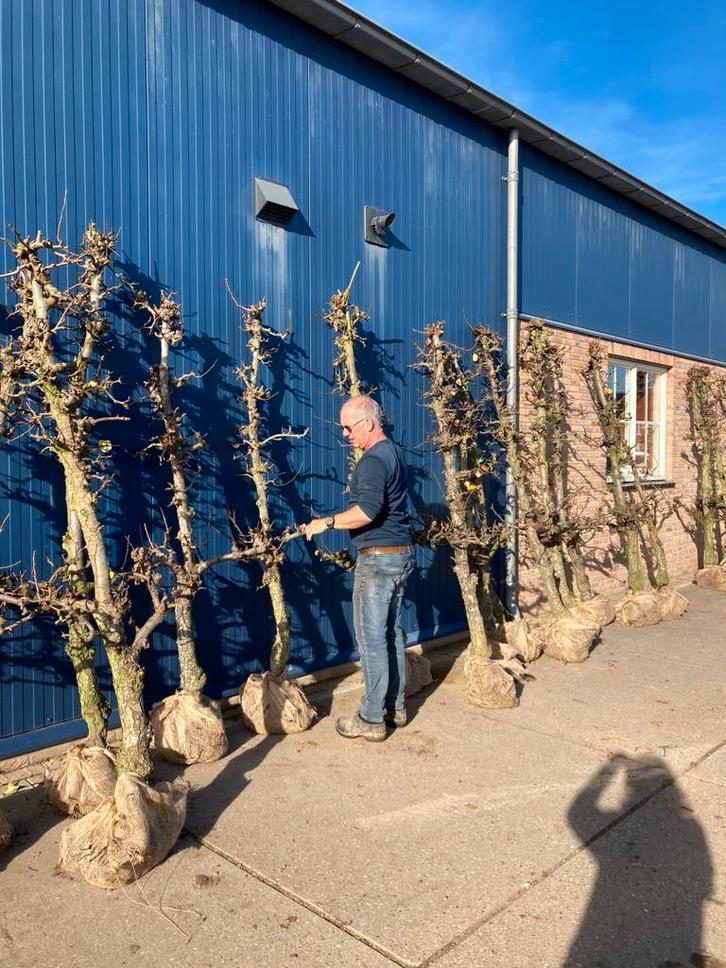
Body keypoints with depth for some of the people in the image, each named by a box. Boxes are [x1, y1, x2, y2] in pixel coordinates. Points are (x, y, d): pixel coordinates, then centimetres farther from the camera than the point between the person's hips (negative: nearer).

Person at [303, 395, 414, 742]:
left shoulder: (373, 460, -17)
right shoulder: (394, 453, 15)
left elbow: (368, 511, -29)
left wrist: (327, 522, -19)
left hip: (378, 558, -10)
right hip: (402, 554, 10)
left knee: (372, 637, -3)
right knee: (392, 632, 15)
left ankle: (372, 719, 5)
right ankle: (395, 707, 25)